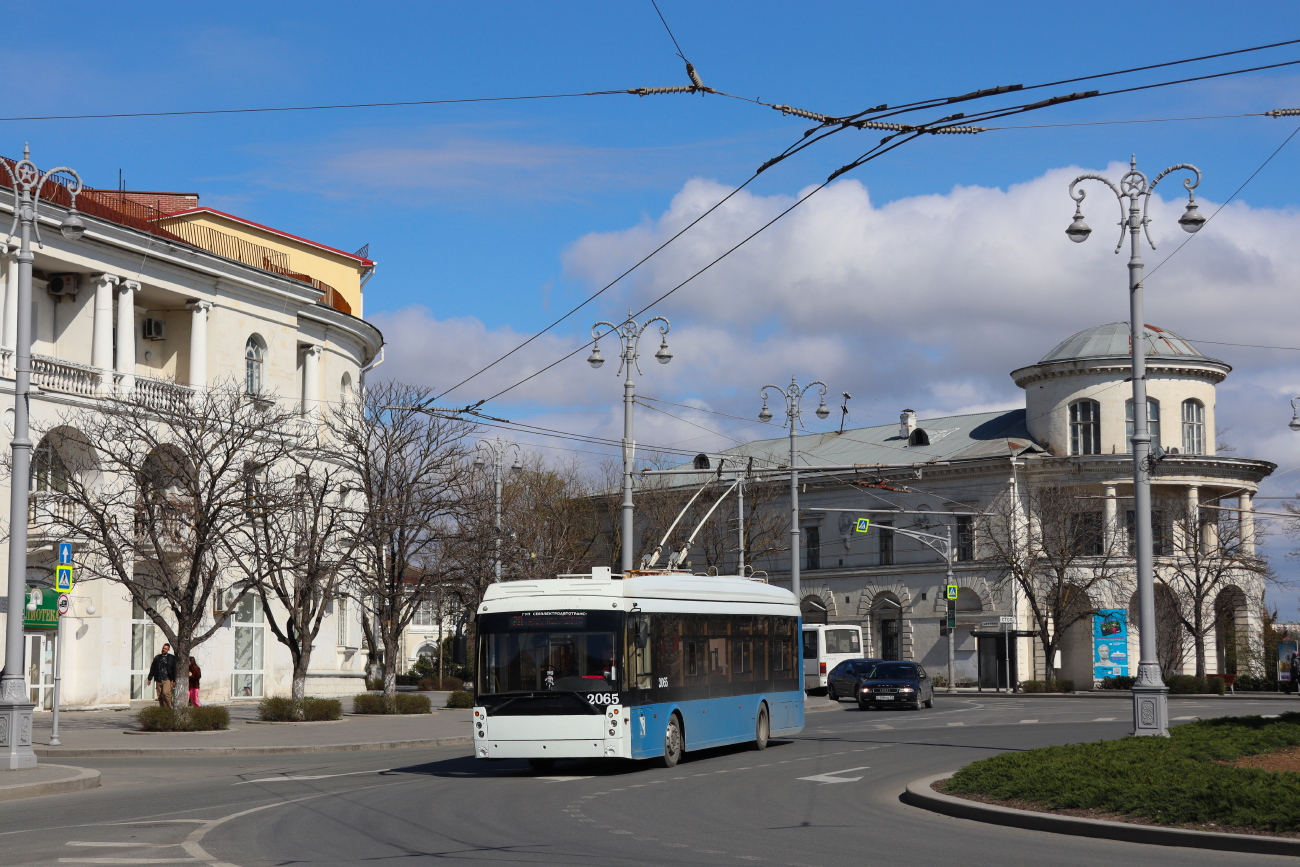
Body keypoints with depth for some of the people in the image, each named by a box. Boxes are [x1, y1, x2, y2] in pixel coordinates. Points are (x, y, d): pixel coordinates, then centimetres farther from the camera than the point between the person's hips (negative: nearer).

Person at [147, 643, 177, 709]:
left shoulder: (171, 658, 5)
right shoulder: (157, 657, 15)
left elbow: (174, 669, 4)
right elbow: (152, 668, 17)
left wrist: (174, 680, -1)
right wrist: (149, 678, 12)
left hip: (167, 680, -4)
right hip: (158, 680, 4)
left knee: (165, 693, -20)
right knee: (160, 695, 3)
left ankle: (168, 708, -12)